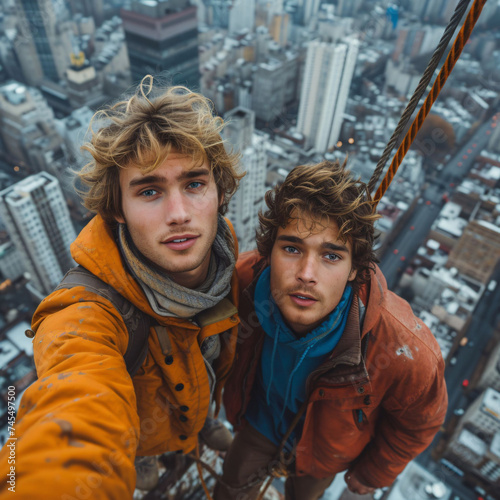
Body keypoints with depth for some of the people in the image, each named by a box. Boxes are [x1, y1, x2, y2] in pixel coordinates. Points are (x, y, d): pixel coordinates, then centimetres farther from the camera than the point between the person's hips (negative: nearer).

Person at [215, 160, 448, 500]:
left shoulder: (408, 353, -42)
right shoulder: (242, 278, -37)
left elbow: (420, 421, -16)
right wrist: (228, 390, 8)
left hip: (321, 453, -1)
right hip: (258, 419, 2)